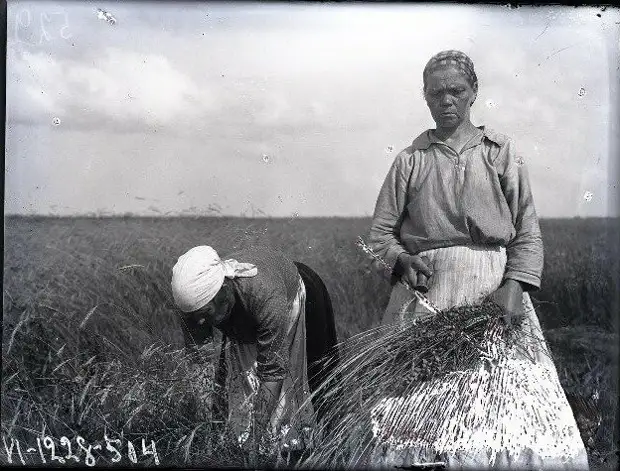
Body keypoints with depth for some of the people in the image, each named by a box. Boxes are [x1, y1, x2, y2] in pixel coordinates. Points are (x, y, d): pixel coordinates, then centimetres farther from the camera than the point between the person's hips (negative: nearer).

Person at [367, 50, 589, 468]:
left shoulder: (502, 152, 10)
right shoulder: (410, 159, 13)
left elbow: (528, 233, 4)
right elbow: (380, 233, 10)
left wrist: (514, 286, -12)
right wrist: (401, 259, -10)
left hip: (493, 286, 0)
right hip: (424, 288, 1)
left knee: (511, 400, -8)